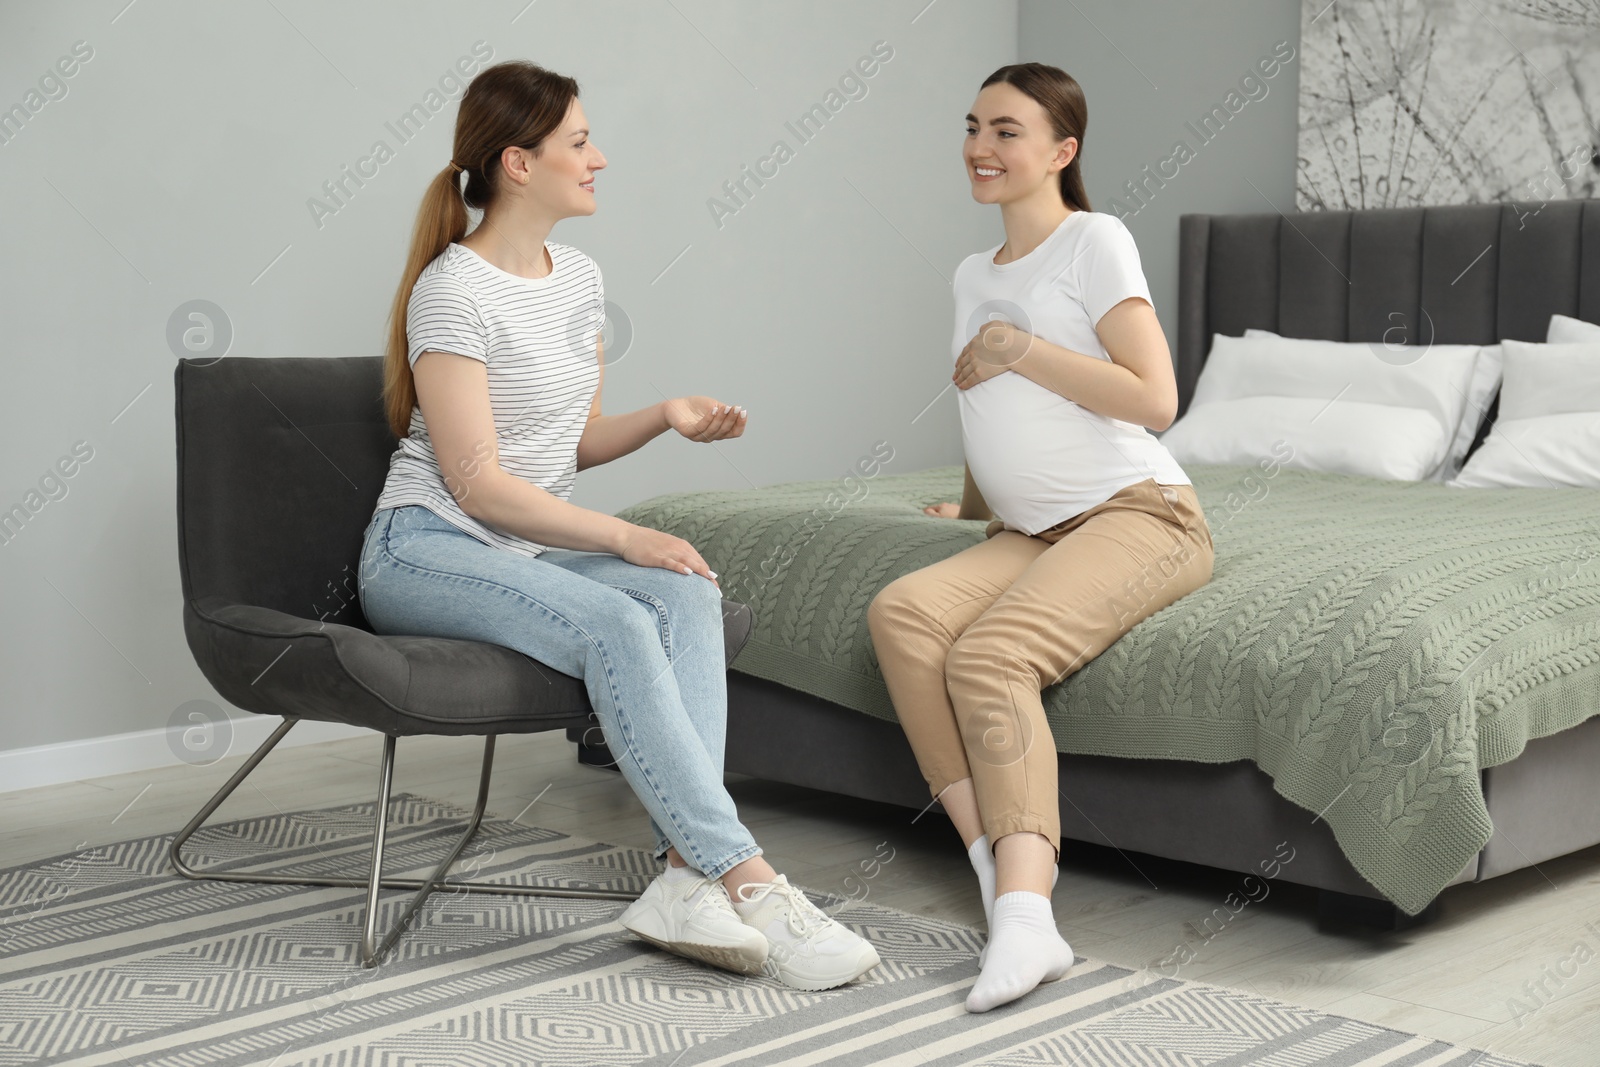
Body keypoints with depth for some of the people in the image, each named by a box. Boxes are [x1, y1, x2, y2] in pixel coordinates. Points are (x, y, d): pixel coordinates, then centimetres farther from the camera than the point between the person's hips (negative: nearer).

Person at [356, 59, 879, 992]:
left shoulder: (579, 277, 12)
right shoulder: (454, 292, -12)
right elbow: (478, 482, -16)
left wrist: (665, 416, -1)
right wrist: (624, 538, -19)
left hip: (529, 548, 7)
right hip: (426, 550, -7)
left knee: (689, 594, -24)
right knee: (617, 626, -34)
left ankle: (688, 876, -35)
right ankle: (747, 883, -34)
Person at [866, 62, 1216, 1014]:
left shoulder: (1095, 240, -3)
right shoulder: (974, 276, 20)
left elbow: (1155, 399, -13)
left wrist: (1018, 348, -11)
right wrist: (972, 506, 26)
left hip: (1140, 513, -6)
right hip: (1037, 532, 7)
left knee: (990, 653, -31)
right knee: (902, 610, -23)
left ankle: (1023, 911, -38)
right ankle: (1000, 862, -29)